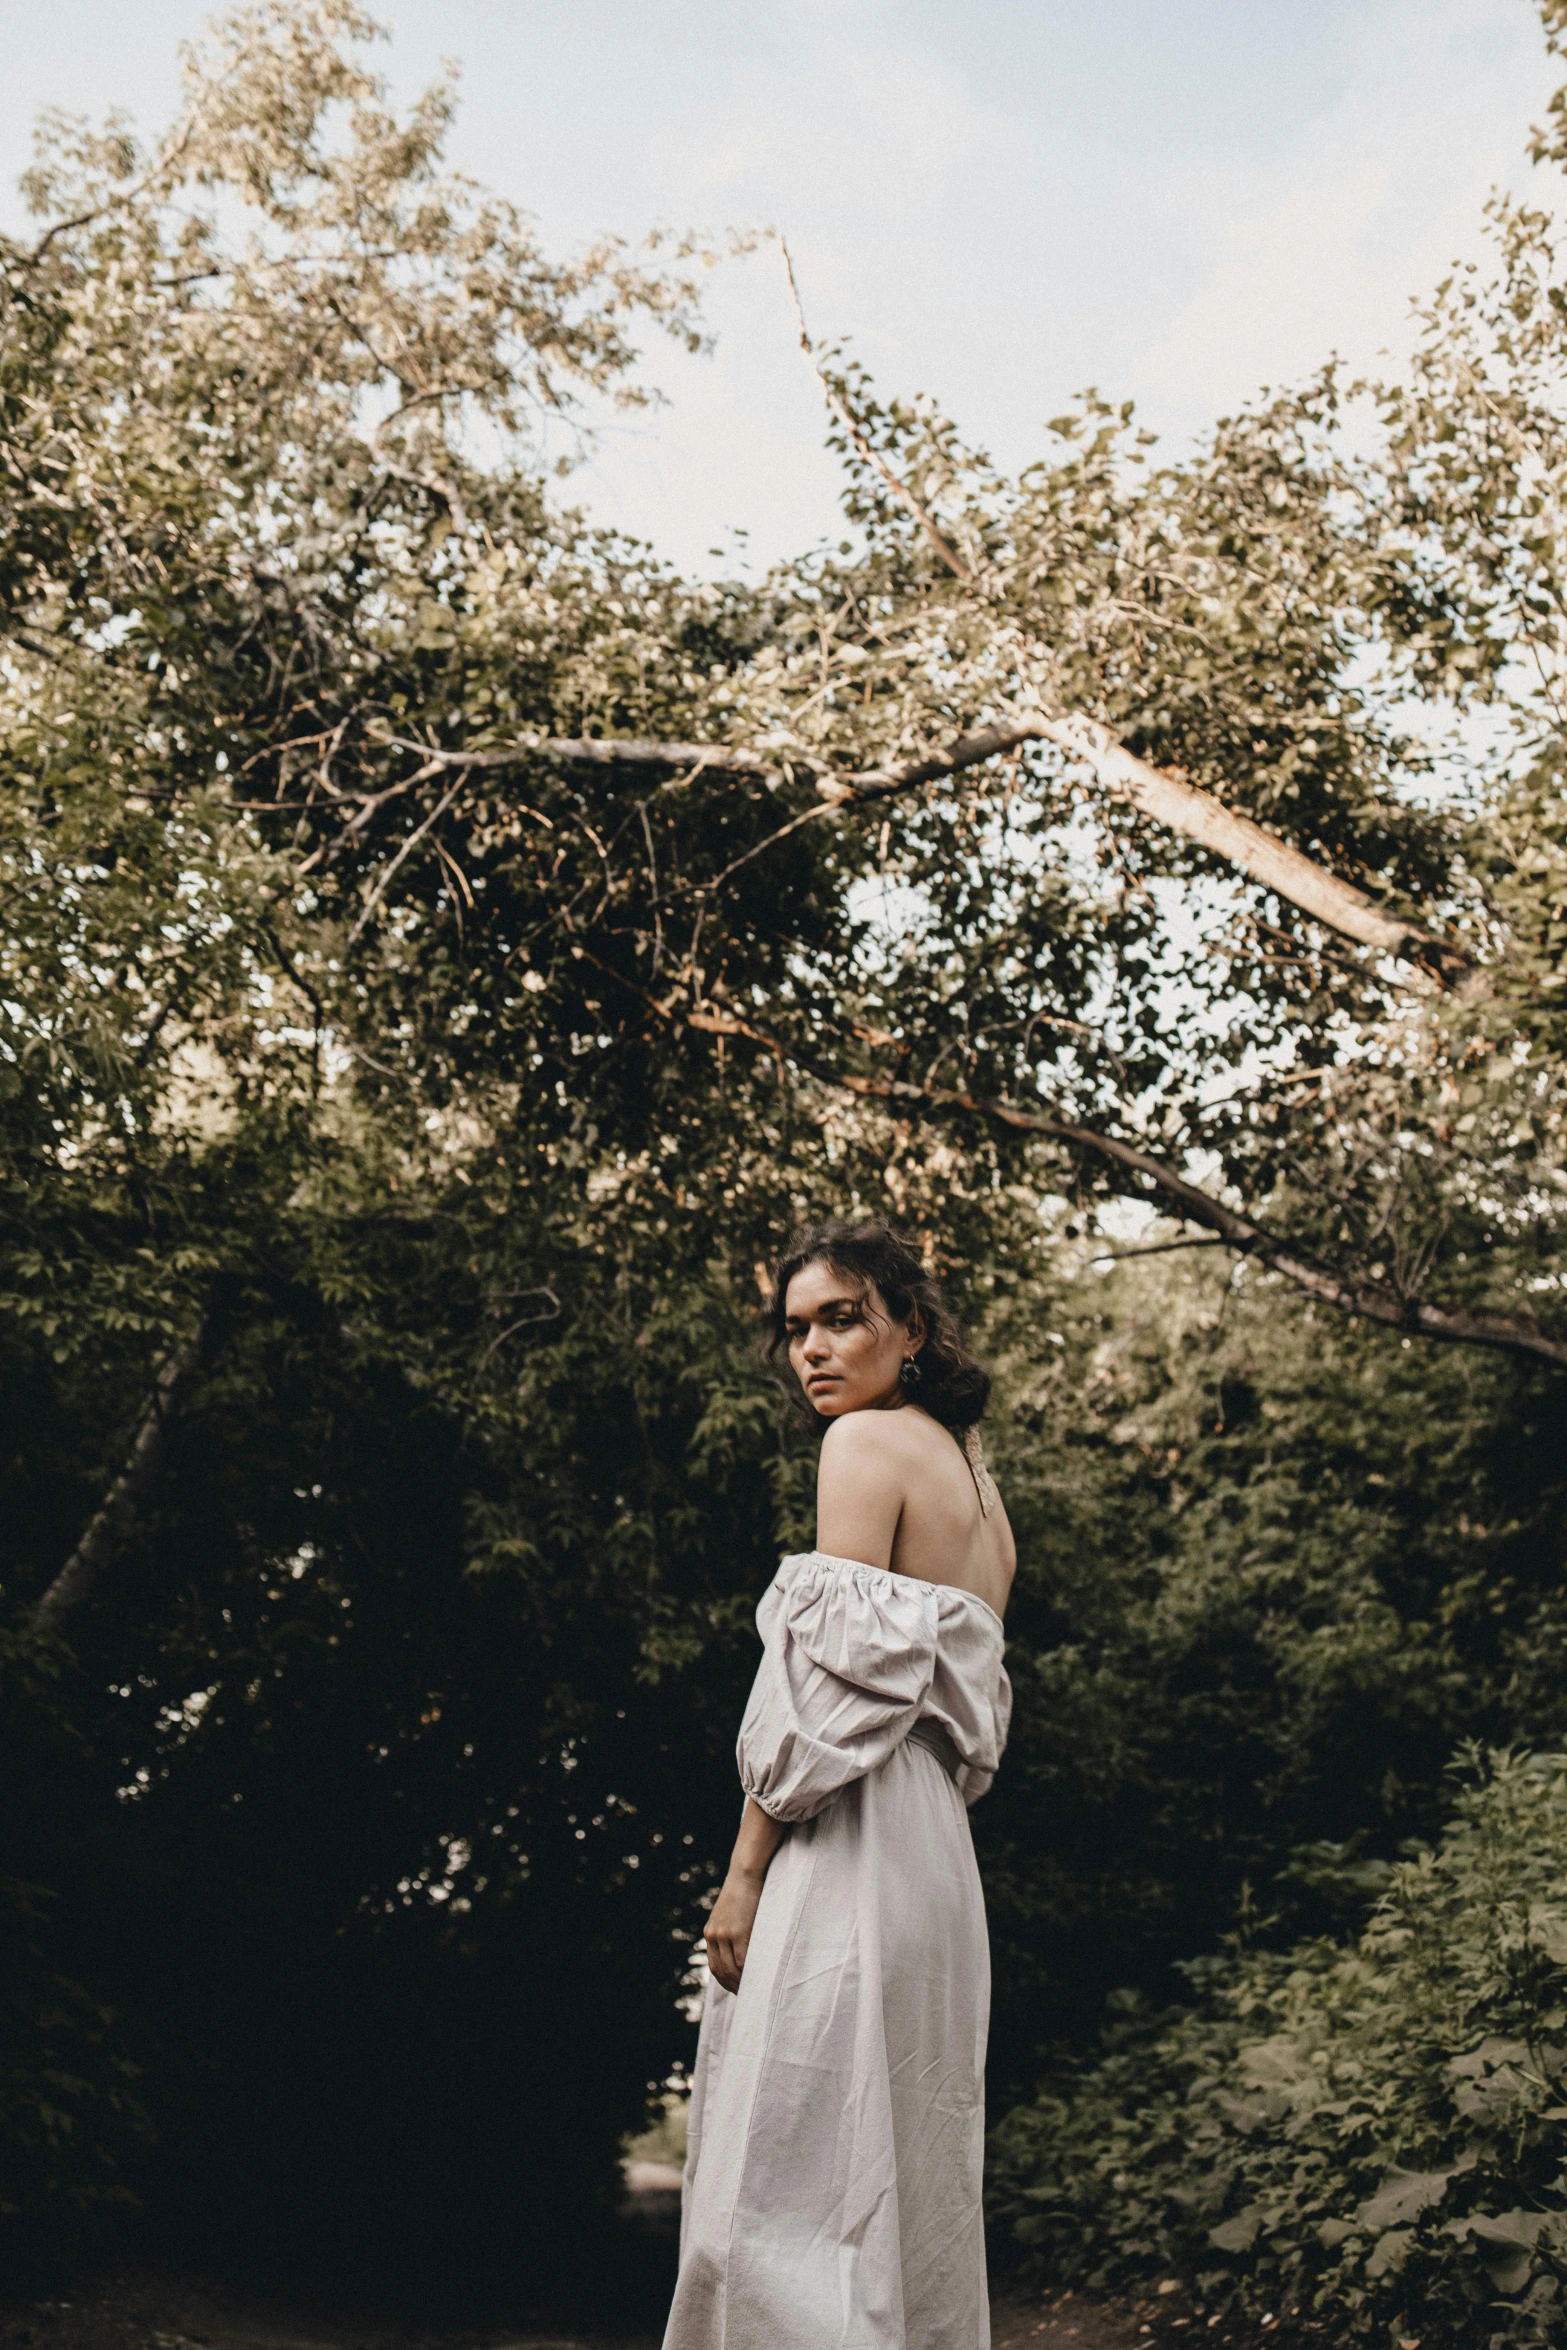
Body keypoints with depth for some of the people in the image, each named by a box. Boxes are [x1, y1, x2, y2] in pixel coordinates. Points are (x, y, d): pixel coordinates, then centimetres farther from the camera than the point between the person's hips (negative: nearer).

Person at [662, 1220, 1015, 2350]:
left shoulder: (870, 1442, -7)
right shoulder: (975, 1476, 19)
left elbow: (836, 1680, -14)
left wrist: (747, 1870, -11)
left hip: (847, 1846, -9)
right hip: (940, 1852, 10)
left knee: (791, 2185, -6)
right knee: (914, 2187, 12)